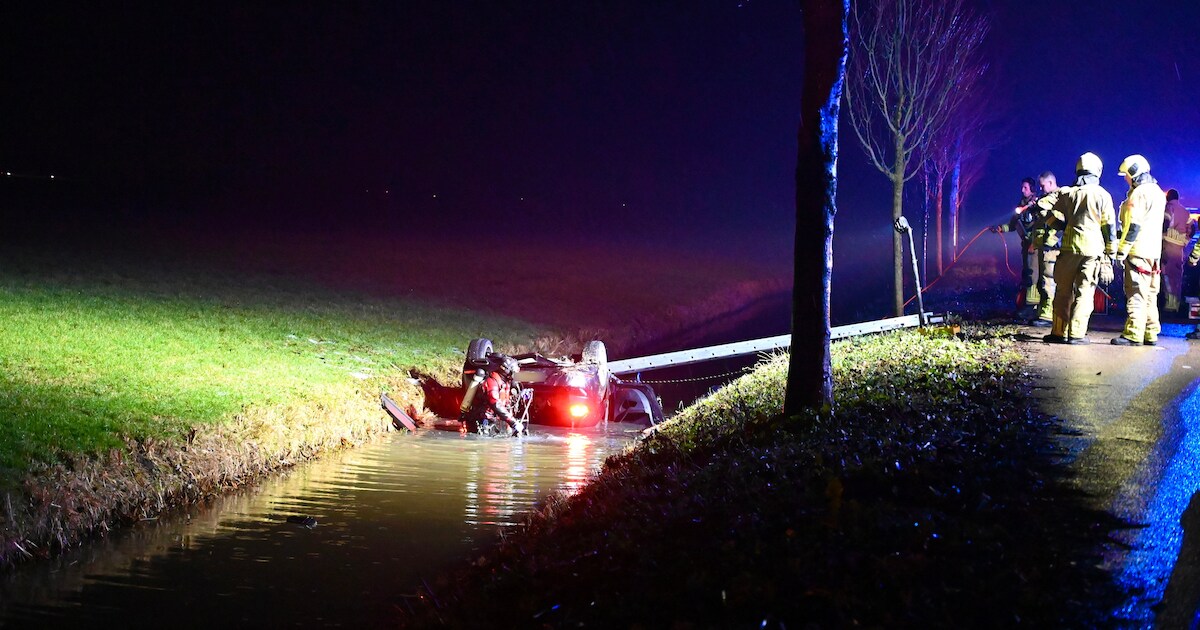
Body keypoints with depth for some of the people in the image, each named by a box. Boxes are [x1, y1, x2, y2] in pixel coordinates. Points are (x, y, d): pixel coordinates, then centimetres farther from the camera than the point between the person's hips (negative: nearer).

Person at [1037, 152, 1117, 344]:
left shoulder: (1067, 192, 8)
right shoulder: (1103, 195, 2)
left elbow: (1042, 205, 0)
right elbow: (1109, 226, 2)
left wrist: (1056, 222, 11)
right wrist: (1111, 253, 7)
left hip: (1070, 246, 2)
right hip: (1093, 248, -2)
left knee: (1064, 291, 10)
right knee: (1085, 292, 0)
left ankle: (1059, 332, 11)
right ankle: (1076, 333, -6)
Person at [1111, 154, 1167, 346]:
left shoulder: (1139, 193, -13)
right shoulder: (1157, 192, 18)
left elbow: (1133, 225, -18)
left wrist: (1122, 250, -16)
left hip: (1138, 251, -9)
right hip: (1154, 251, 9)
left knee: (1136, 294, -10)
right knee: (1150, 294, 11)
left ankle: (1133, 334, -12)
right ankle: (1150, 334, 13)